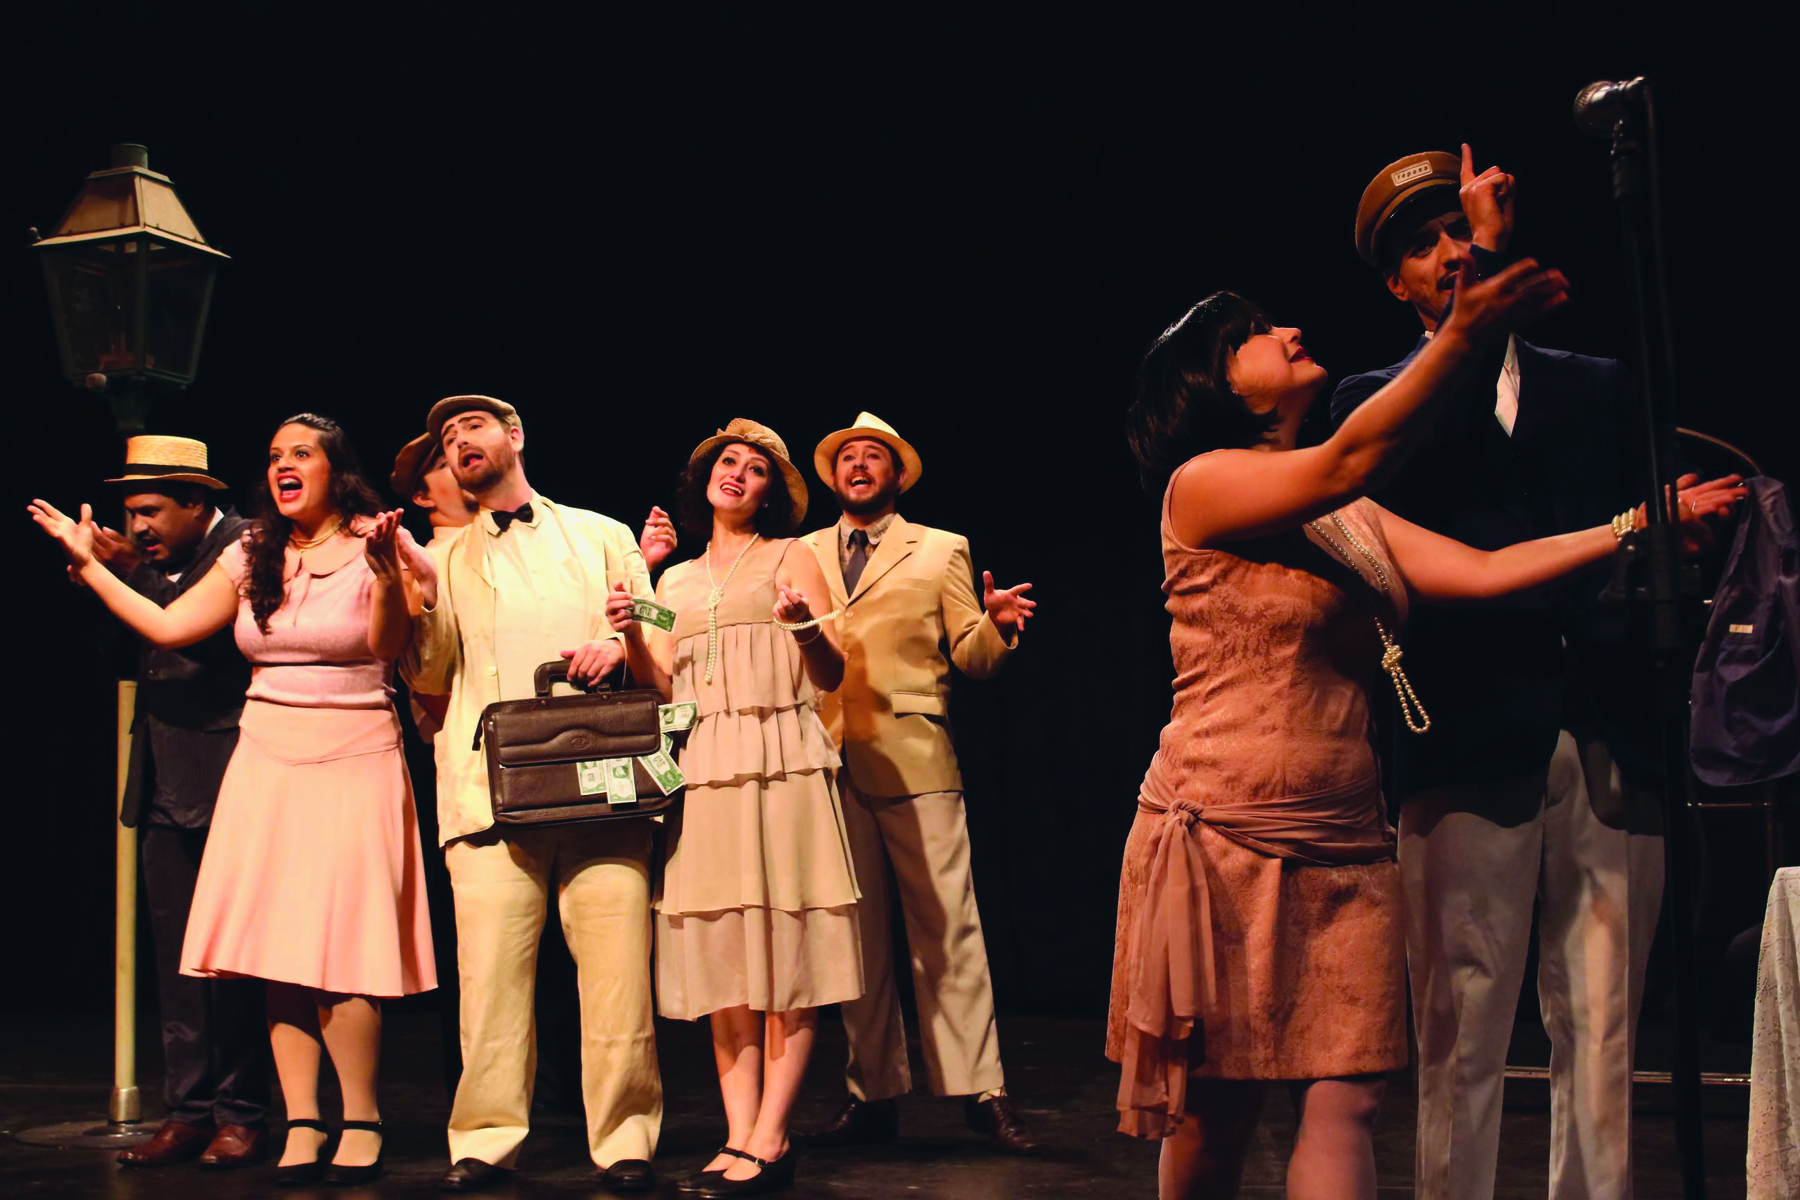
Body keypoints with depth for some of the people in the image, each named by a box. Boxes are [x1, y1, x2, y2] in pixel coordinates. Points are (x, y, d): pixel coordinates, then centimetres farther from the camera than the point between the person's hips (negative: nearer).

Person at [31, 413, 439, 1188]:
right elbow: (166, 627, 11)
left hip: (353, 763, -4)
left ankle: (360, 1120, 3)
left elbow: (386, 645, -16)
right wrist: (88, 563, 12)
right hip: (267, 764, 4)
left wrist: (387, 572, -31)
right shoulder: (252, 558, 12)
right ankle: (300, 1125, 5)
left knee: (340, 949, -11)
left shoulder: (374, 547, -2)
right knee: (278, 947, -1)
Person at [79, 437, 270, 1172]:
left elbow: (215, 637, -18)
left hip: (224, 778, -8)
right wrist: (108, 582, 2)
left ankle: (239, 1115, 4)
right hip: (166, 781, 8)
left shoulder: (244, 546, -7)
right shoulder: (155, 560, 16)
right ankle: (188, 1111, 13)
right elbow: (136, 656, 15)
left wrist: (132, 578, -18)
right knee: (176, 955, 8)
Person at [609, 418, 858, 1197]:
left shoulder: (790, 558, 10)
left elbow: (832, 677, 3)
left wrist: (806, 629, -16)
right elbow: (659, 690, 14)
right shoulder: (676, 582, 21)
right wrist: (630, 636, -2)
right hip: (702, 773, 4)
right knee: (720, 954, 0)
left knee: (785, 955, -7)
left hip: (781, 765, -4)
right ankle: (739, 1136, 3)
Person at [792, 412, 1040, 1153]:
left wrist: (996, 625, -13)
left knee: (946, 929, -6)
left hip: (913, 760, -2)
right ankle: (874, 1097, 11)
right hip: (829, 764, 2)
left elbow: (970, 659, 8)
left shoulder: (941, 551, 13)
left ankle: (979, 1092, -1)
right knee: (855, 935, 4)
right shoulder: (802, 555, 18)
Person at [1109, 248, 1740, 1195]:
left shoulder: (1350, 520, 17)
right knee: (1215, 1108, 3)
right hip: (1223, 838, -6)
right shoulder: (1200, 484, -5)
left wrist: (1638, 526, 2)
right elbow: (1346, 464, -21)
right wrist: (1463, 336, -31)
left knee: (1343, 1099, -4)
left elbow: (1480, 572, 7)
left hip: (1342, 846, 6)